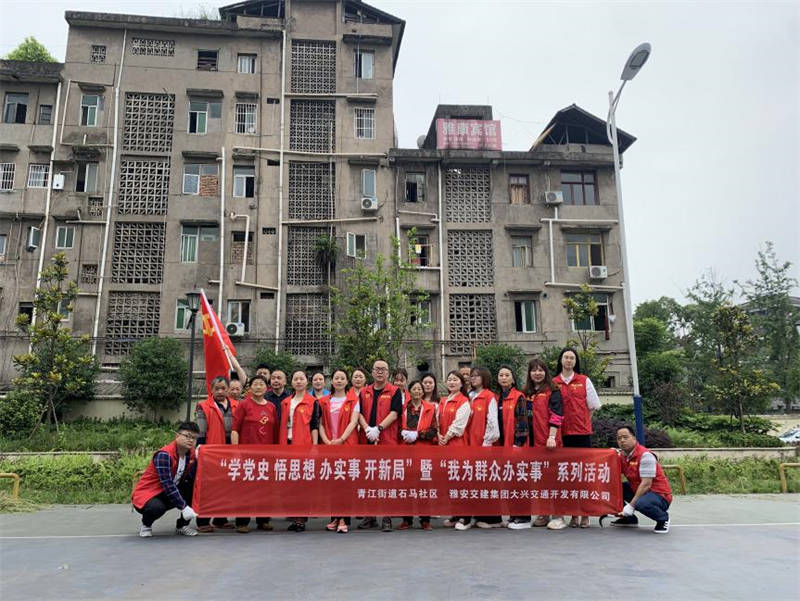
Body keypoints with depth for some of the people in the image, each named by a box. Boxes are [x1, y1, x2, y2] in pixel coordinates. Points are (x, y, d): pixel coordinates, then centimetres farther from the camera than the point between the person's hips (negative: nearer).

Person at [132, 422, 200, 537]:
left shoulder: (191, 454, -2)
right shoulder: (164, 454, -25)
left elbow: (193, 480, -7)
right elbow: (168, 485, -29)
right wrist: (183, 507, -29)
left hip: (171, 492, 7)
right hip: (146, 494, -7)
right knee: (157, 507, -38)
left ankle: (182, 525, 6)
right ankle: (146, 525, 0)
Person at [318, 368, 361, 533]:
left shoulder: (353, 400, 5)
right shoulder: (324, 402, 13)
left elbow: (353, 422, -4)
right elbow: (320, 424, 8)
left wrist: (341, 439, -13)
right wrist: (326, 441, -7)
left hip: (348, 444, -3)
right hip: (328, 445, 3)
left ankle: (344, 519, -3)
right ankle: (335, 517, 11)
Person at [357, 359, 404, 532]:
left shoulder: (395, 391, 4)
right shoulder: (364, 392, 14)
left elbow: (394, 413, -7)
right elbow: (359, 414, 6)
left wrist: (378, 428, -17)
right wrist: (367, 429, -11)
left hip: (388, 442, -4)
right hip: (366, 442, 4)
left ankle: (387, 518, 4)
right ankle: (370, 516, 19)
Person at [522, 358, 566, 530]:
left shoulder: (553, 391, 0)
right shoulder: (525, 393, 14)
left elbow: (556, 415, -8)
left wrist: (552, 437, -16)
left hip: (549, 442, -5)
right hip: (532, 441, 5)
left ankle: (557, 516, 3)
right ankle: (542, 514, 16)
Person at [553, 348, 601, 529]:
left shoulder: (584, 381, 5)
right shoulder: (553, 383, 6)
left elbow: (592, 406, 9)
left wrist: (581, 423, 7)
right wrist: (560, 425, 3)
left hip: (582, 432, -1)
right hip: (563, 434, 1)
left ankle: (585, 514, 6)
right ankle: (573, 514, 12)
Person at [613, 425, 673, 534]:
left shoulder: (645, 455, -19)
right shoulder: (622, 456, 4)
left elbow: (646, 484, -25)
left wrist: (631, 505, -25)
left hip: (659, 495, -8)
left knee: (641, 503, -38)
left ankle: (663, 518, -4)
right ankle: (629, 519, 15)